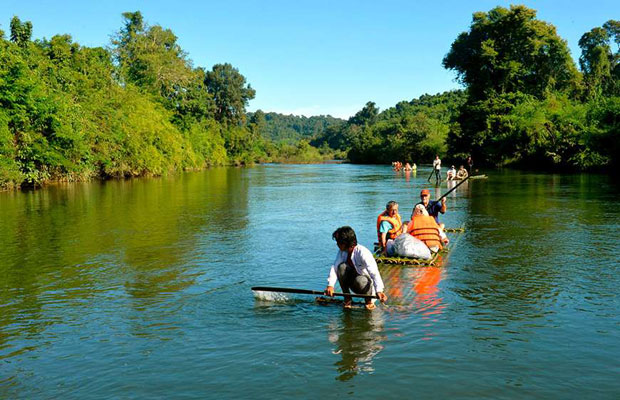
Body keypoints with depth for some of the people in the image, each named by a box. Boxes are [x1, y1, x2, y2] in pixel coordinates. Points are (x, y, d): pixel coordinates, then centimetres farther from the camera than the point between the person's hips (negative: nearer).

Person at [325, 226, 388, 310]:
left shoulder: (362, 252, -26)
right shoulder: (342, 252, -6)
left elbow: (374, 272, -38)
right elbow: (334, 267, -17)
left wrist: (379, 291, -53)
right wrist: (330, 285, -34)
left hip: (367, 285, -5)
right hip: (353, 285, 5)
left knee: (359, 280, -39)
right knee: (342, 266, -21)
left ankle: (369, 300, -8)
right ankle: (347, 298, -9)